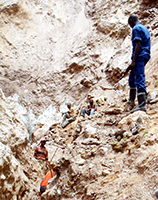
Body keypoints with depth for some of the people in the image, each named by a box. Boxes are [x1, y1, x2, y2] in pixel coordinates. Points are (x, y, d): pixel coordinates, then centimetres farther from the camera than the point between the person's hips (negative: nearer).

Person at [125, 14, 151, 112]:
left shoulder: (136, 29, -8)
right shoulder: (144, 28, 21)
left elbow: (138, 45, -18)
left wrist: (133, 61, -22)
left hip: (139, 56, -10)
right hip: (146, 55, 10)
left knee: (139, 80, -14)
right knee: (132, 77, 20)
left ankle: (142, 105, -18)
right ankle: (131, 101, 23)